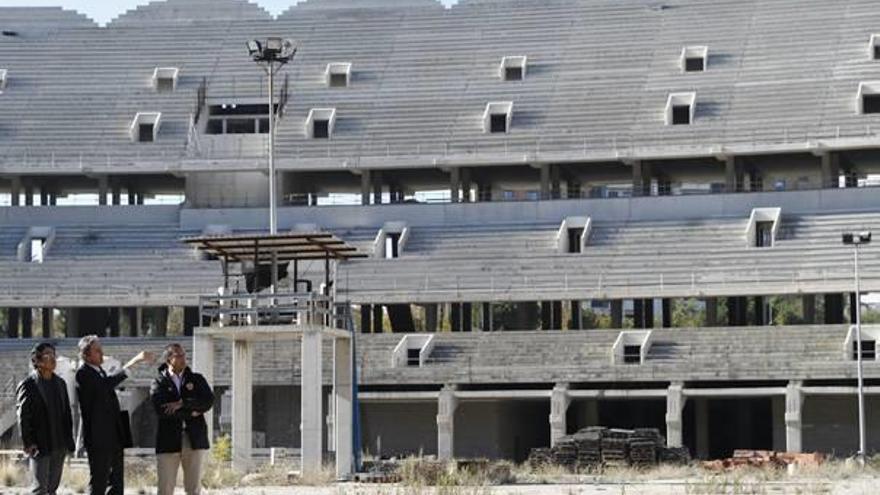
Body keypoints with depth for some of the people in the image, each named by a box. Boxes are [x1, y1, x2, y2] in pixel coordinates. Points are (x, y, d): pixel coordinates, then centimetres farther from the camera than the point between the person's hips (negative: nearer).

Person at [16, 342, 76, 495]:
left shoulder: (60, 383, 13)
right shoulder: (28, 385, -8)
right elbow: (23, 418, -10)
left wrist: (69, 440, 10)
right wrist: (29, 444, -15)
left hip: (59, 446, 7)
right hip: (39, 447, -7)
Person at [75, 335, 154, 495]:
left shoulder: (100, 372, 16)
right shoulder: (83, 374, -13)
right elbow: (107, 383, -30)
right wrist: (133, 363, -35)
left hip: (114, 438, 9)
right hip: (98, 439, -9)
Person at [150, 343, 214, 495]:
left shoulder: (197, 379, 12)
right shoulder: (159, 382, 3)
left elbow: (209, 401, -5)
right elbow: (161, 409, -13)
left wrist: (182, 404, -15)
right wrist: (191, 412, -11)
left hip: (194, 440, 2)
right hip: (169, 441, -2)